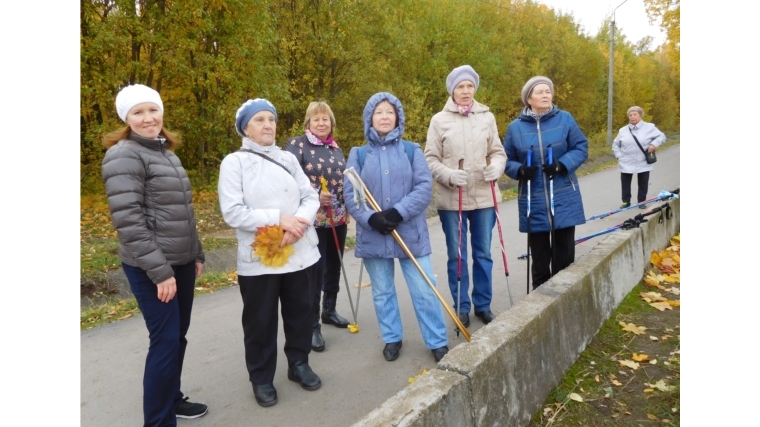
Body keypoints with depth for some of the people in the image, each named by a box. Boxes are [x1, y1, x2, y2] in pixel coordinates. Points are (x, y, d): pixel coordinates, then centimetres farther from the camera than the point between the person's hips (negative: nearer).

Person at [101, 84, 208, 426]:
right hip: (151, 268, -8)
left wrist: (197, 254, 16)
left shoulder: (167, 152, 13)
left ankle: (172, 398, 34)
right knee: (165, 341, -3)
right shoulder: (124, 156, -12)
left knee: (178, 336, 16)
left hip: (182, 261, 8)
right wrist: (159, 270, -21)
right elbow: (127, 220, -19)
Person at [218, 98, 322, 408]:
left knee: (299, 312, 16)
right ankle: (261, 378, 29)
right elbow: (232, 212, -15)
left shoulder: (288, 158, 7)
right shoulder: (234, 162, -6)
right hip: (258, 257, -4)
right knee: (260, 321, 9)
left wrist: (298, 222, -18)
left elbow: (311, 196, 2)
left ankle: (299, 364, 37)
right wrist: (278, 218, -20)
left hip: (297, 252, 4)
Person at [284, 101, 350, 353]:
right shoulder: (296, 145, -6)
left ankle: (329, 311, 34)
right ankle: (312, 326, 7)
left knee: (334, 267, 15)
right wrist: (315, 196, -25)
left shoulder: (336, 148, 13)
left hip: (338, 218, 7)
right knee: (314, 271, -4)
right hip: (313, 220, -6)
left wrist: (347, 210, 15)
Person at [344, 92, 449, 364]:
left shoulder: (412, 151, 3)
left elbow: (425, 187, -6)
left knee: (424, 290, 2)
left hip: (410, 232, -1)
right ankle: (392, 339, 31)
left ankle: (438, 342, 18)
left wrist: (398, 212, -18)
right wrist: (371, 218, -18)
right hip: (373, 235, 1)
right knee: (382, 292, 13)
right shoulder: (358, 154, 4)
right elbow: (350, 194, -3)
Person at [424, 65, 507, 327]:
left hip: (484, 196, 2)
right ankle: (462, 307, 22)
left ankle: (483, 304, 27)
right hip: (451, 199, -2)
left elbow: (498, 151, 8)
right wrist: (448, 175, -20)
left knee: (483, 253, 11)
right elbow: (430, 159, -3)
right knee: (456, 255, 8)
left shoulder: (487, 117, 5)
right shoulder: (439, 120, -1)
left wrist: (497, 167, -14)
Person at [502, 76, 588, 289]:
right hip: (533, 200, 0)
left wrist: (562, 164, -15)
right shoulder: (516, 127, 1)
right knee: (539, 253, 10)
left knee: (564, 252, 7)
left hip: (564, 197, 0)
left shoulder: (565, 119, -1)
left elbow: (581, 148, 2)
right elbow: (507, 160, 7)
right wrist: (521, 170, -14)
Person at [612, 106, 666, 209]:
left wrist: (654, 144, -18)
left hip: (643, 163, -1)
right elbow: (615, 144, 11)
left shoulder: (649, 127, -4)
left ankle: (642, 201, 23)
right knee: (625, 183, 7)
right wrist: (619, 156, 0)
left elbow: (661, 136, -1)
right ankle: (626, 201, 20)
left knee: (643, 184, 9)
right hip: (626, 163, 2)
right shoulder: (623, 130, 3)